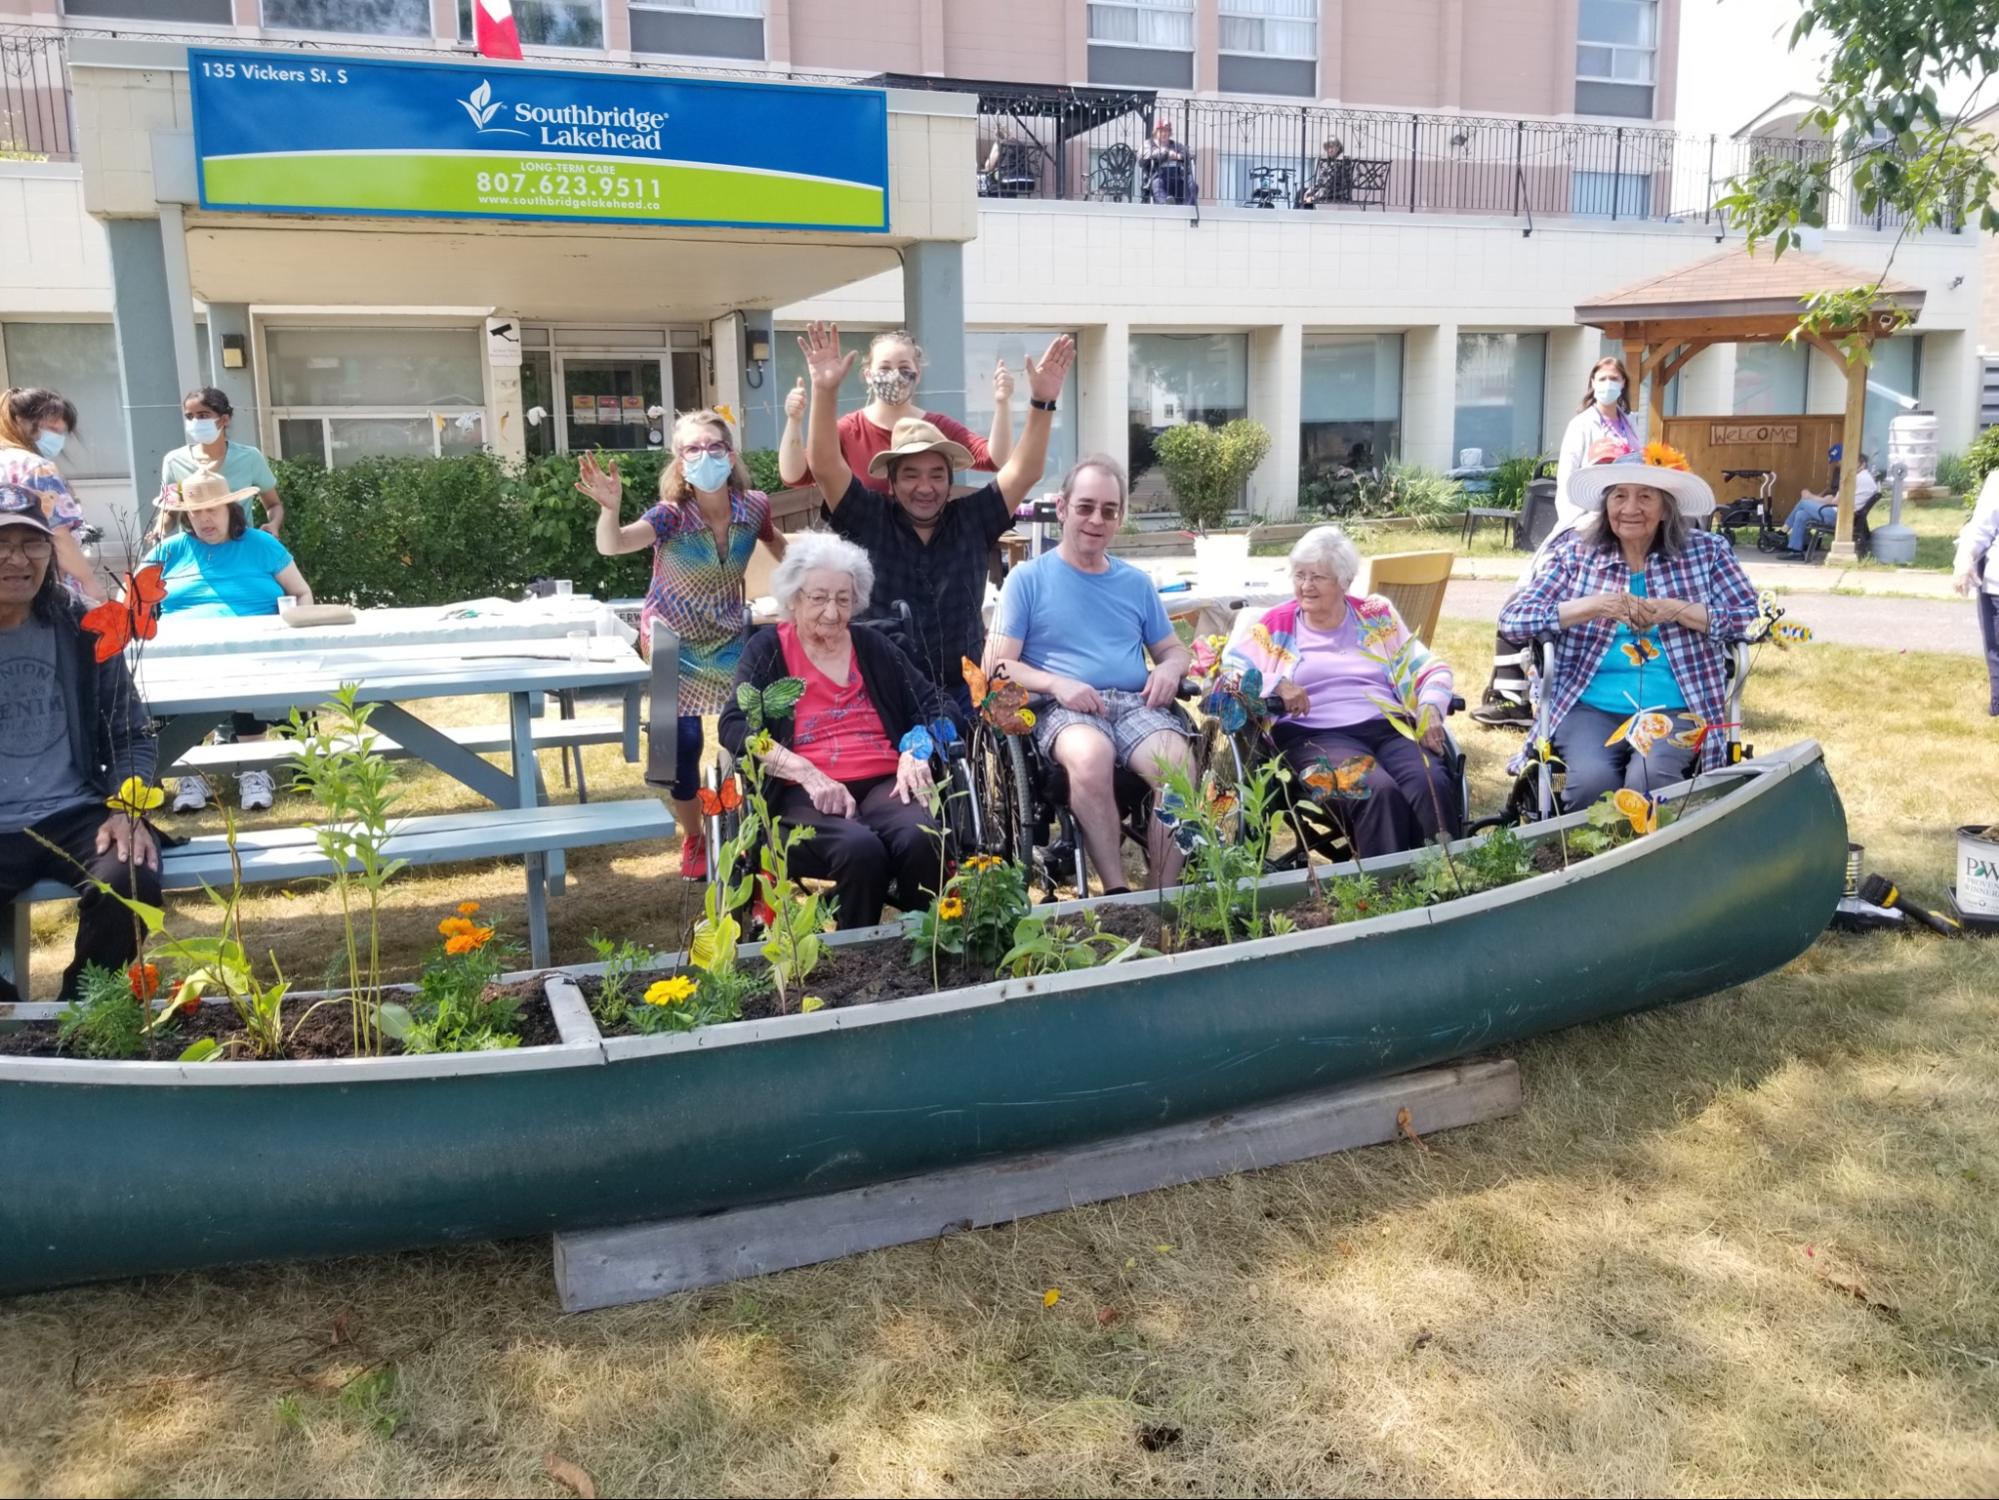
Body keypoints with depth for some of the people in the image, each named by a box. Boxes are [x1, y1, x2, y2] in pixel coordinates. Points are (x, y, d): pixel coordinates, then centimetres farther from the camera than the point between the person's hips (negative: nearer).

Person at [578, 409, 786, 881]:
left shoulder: (753, 506, -17)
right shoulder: (672, 515, -26)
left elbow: (778, 544, 8)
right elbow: (611, 545, -44)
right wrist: (610, 508, -62)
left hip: (730, 636, 3)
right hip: (674, 639, -3)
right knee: (683, 741, -5)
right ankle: (693, 841, 17)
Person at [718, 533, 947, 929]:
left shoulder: (874, 647, 19)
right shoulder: (767, 648, 9)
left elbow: (931, 706, 17)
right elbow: (735, 726, -4)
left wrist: (916, 752, -6)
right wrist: (808, 774, -18)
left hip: (883, 782, 3)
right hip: (805, 792, -3)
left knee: (922, 840, -32)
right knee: (860, 848, -36)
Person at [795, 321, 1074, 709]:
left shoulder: (972, 521, 7)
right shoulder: (869, 521, 2)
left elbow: (1024, 471, 0)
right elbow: (825, 467, -8)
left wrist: (1041, 402, -12)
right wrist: (825, 391, -20)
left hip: (963, 692, 2)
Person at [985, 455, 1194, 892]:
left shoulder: (1135, 582, 20)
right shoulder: (1028, 578, 8)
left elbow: (1174, 650, 27)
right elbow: (997, 666, 2)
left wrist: (1170, 669, 1)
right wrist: (1056, 684, -16)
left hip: (1137, 703, 3)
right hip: (1064, 708, -3)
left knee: (1178, 763, -32)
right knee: (1091, 756, -40)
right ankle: (1117, 893, -31)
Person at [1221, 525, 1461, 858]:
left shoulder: (1377, 615, 20)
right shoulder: (1274, 627, 12)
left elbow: (1432, 670, 18)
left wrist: (1431, 709, -3)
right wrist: (1277, 684, -14)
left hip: (1389, 727, 3)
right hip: (1315, 734, -3)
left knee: (1434, 786, -31)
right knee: (1379, 792, -35)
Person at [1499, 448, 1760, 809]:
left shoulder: (1705, 552, 8)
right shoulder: (1574, 554, 6)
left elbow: (1753, 619, 2)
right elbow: (1512, 620, -3)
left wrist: (1676, 610, -10)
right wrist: (1595, 605, -13)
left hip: (1675, 709, 0)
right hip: (1590, 707, 0)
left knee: (1651, 779, -28)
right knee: (1592, 779, -28)